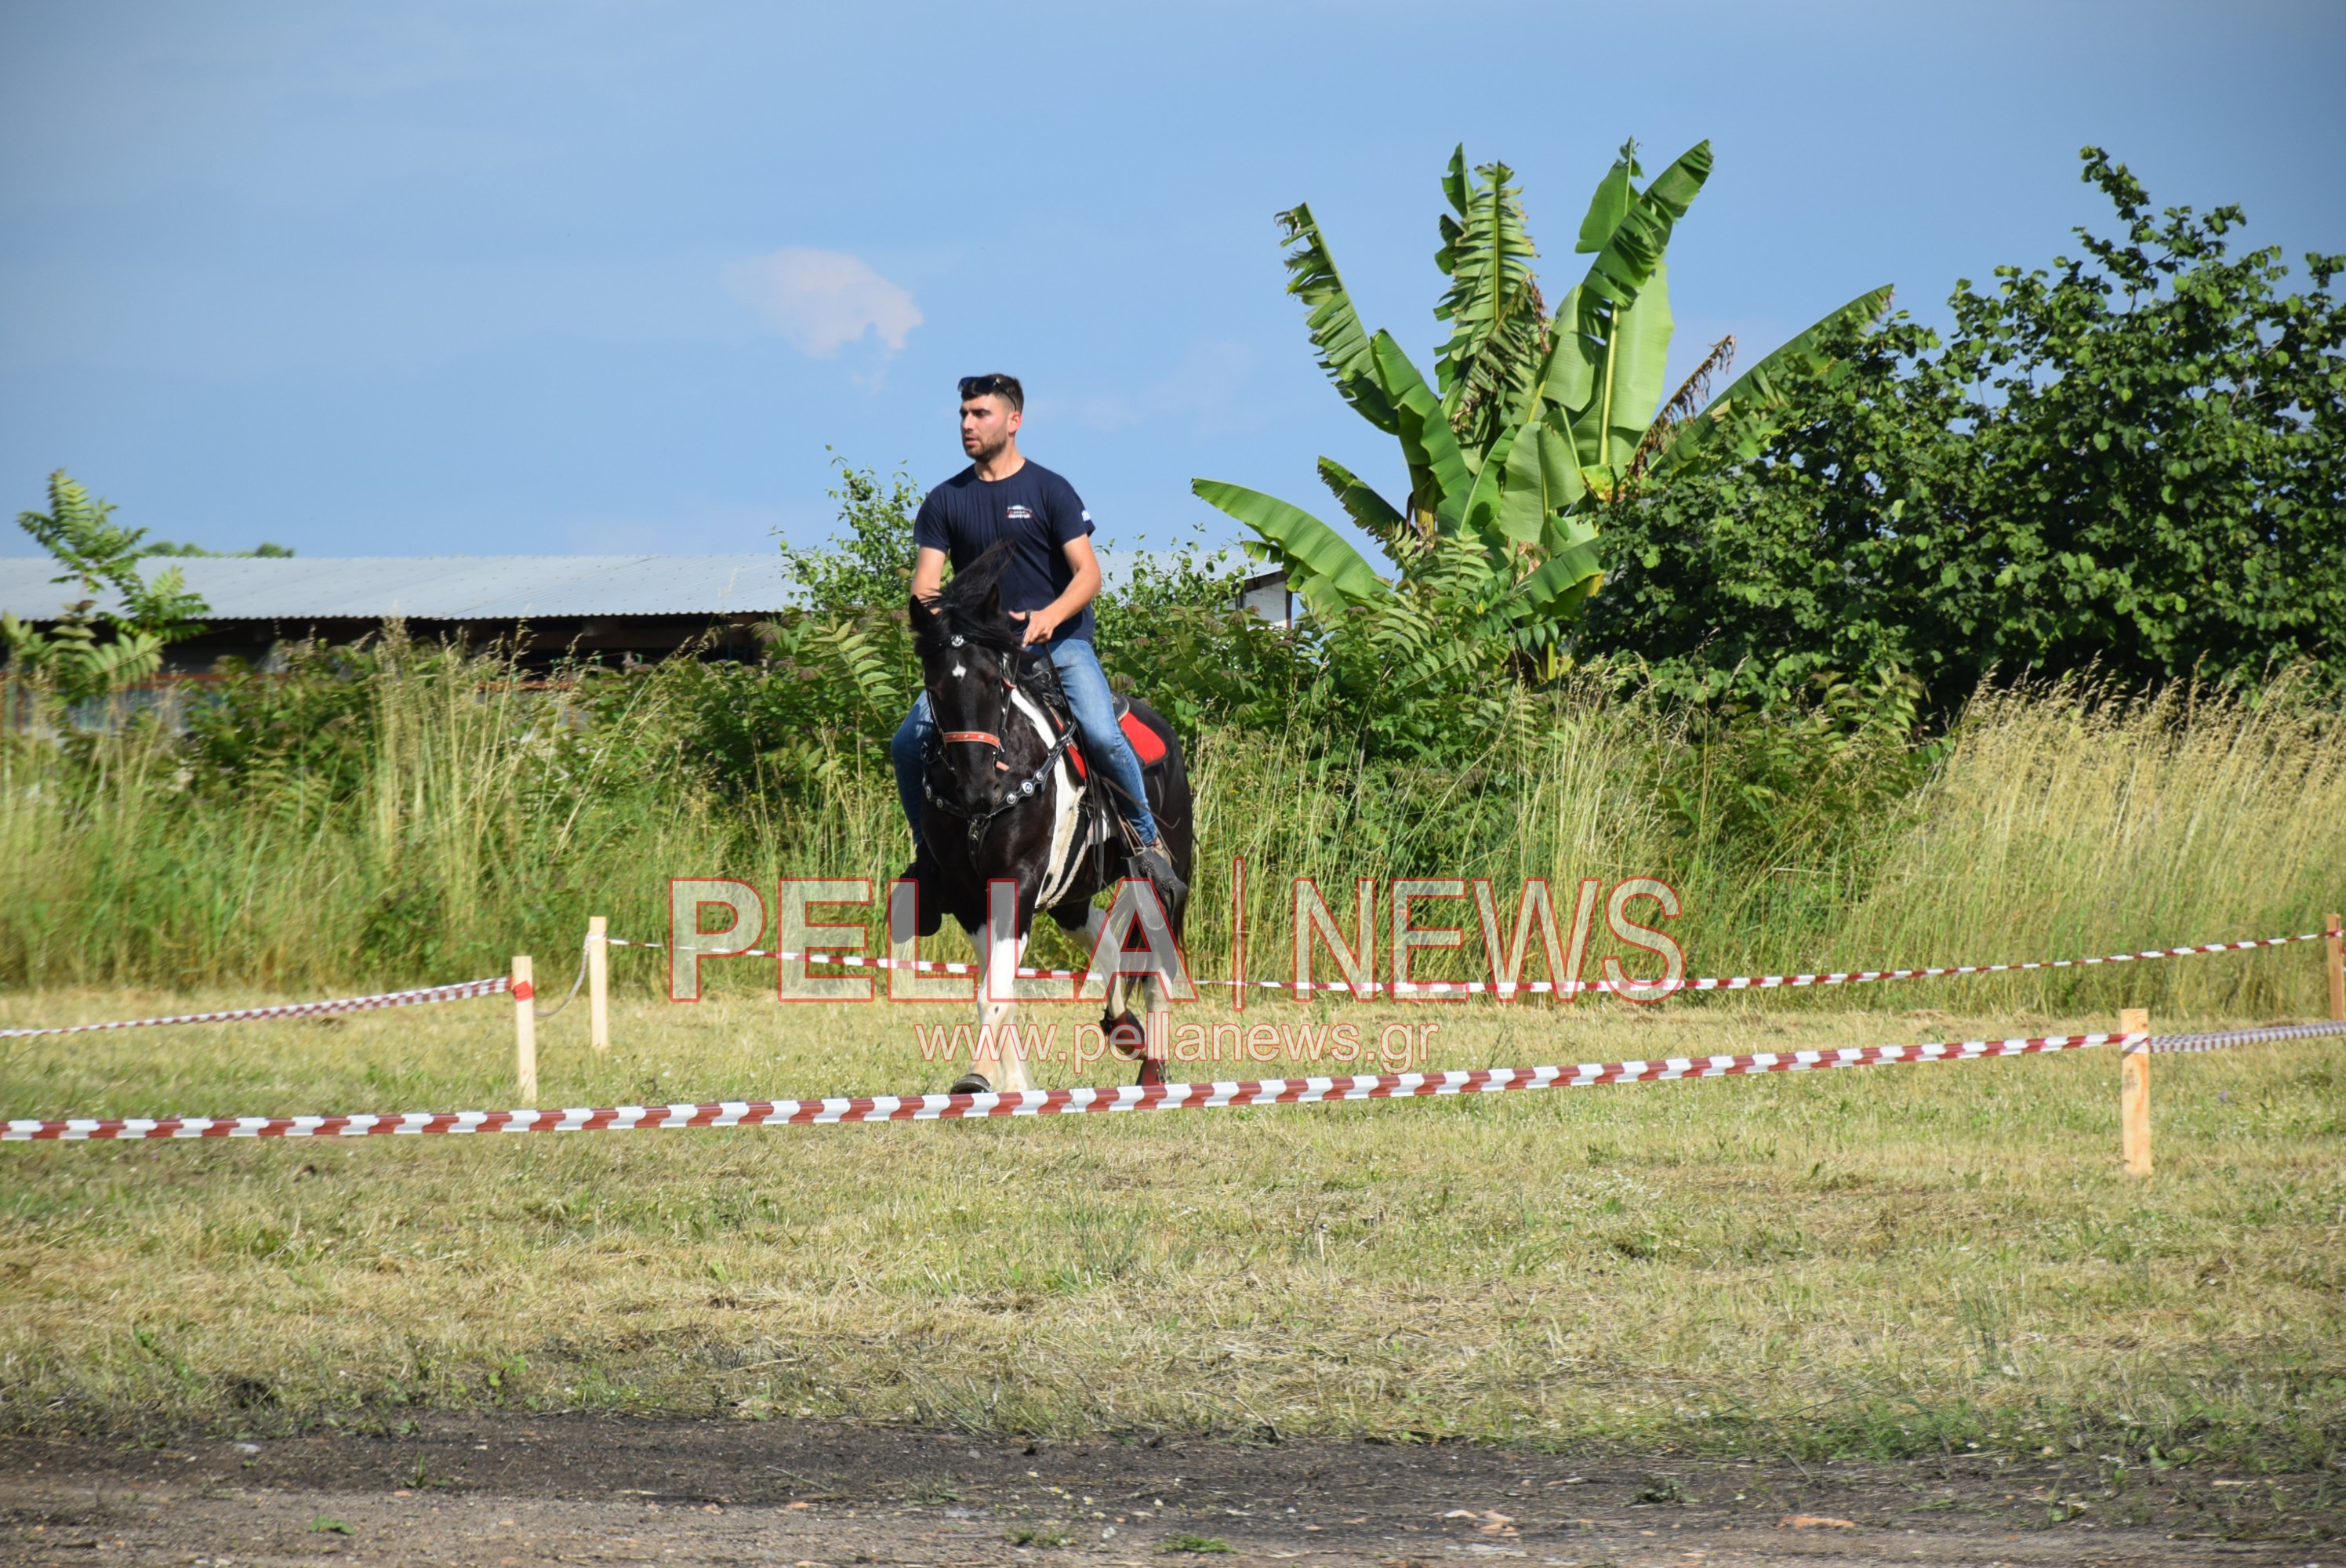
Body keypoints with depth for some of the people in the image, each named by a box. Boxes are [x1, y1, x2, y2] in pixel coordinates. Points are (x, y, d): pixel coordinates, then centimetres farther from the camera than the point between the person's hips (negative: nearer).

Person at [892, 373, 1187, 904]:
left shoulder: (1049, 491, -1)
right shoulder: (945, 501, 8)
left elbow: (1087, 574, -7)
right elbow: (924, 584, 4)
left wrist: (1049, 616, -26)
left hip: (1058, 641, -3)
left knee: (1102, 735, -27)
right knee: (908, 745, -14)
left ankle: (1148, 841, -7)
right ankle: (929, 849, 7)